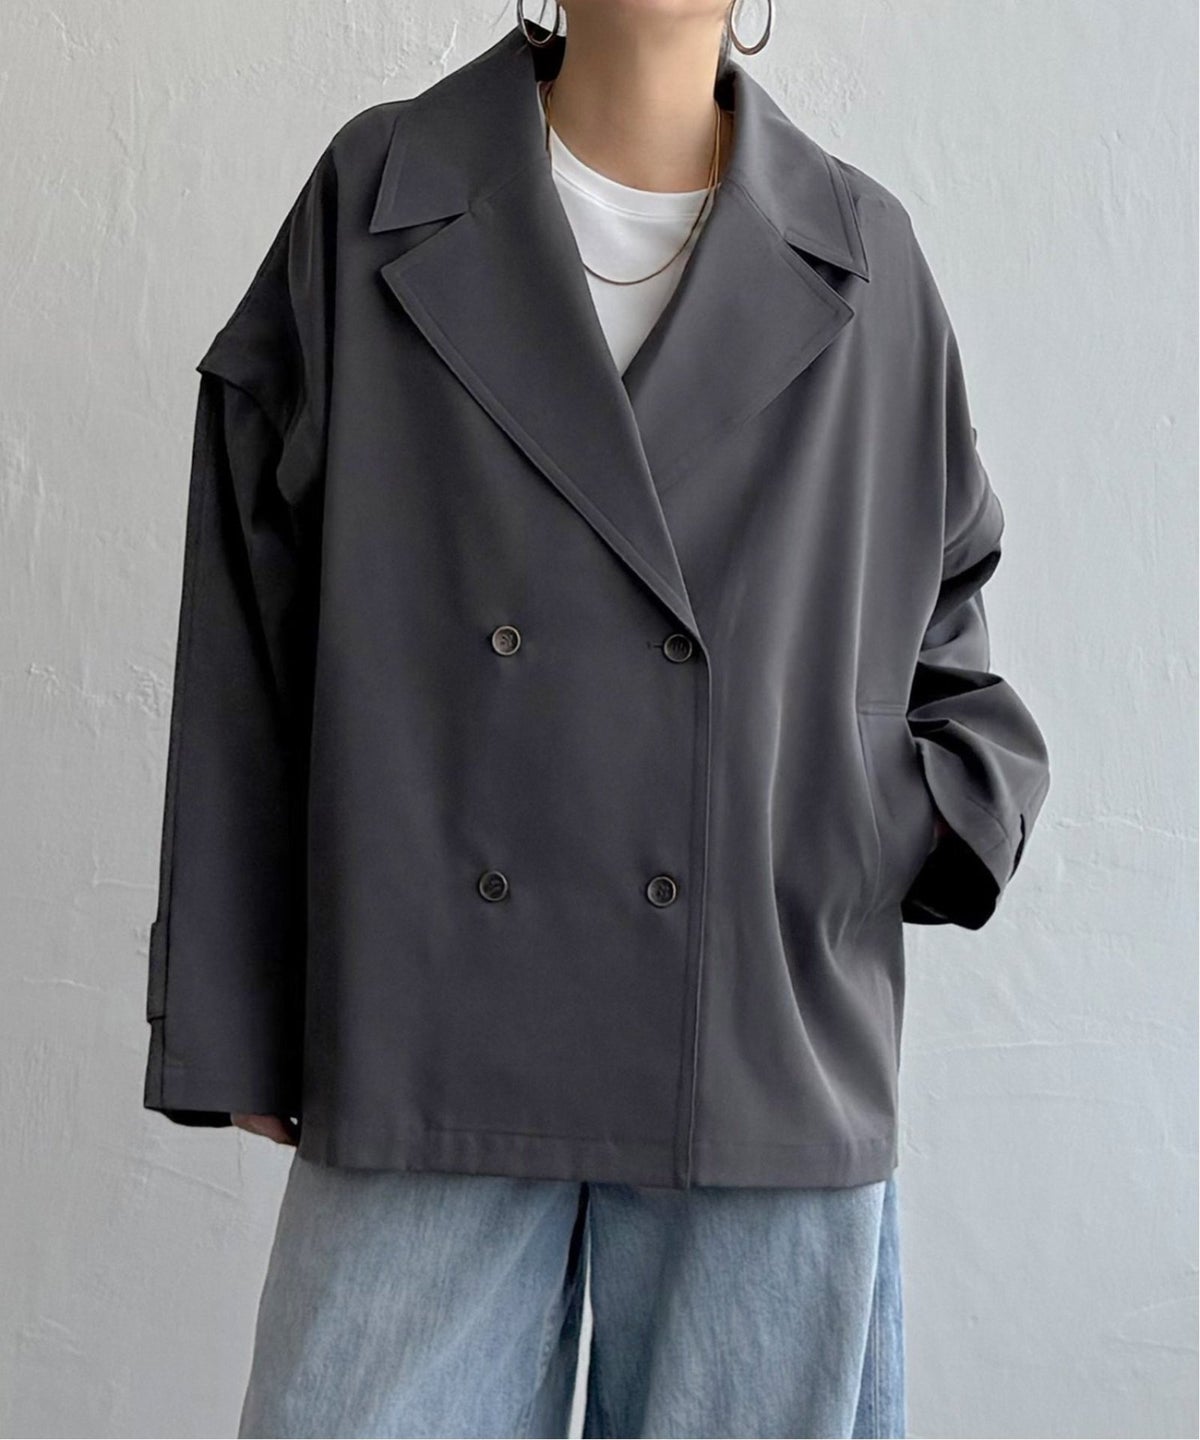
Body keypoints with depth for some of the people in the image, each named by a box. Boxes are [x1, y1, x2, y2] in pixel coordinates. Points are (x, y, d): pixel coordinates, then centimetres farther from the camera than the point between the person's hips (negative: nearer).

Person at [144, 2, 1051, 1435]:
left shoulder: (862, 261, 6)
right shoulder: (376, 198, 2)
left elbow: (939, 632, 17)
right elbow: (248, 644, 2)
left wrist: (949, 809, -4)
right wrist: (236, 1031, 1)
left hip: (772, 1064, 1)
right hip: (422, 1056, -1)